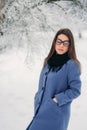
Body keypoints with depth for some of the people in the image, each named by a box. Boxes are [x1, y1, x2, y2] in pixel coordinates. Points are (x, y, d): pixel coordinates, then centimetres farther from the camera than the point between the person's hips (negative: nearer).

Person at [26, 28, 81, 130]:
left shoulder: (71, 65, -12)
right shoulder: (48, 61, 8)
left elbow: (75, 90, -11)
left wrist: (57, 99, -16)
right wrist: (38, 100, 11)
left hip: (56, 113, -6)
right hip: (41, 110, 6)